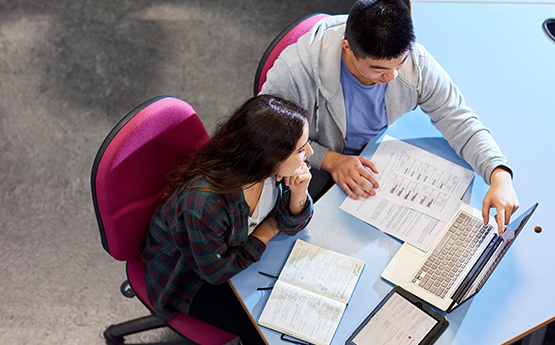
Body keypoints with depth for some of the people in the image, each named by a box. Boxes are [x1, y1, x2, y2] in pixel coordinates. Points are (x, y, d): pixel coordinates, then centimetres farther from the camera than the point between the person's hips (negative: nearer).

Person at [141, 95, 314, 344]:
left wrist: (298, 195, -28)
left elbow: (290, 225, -6)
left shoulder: (271, 170, -22)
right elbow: (216, 271, -25)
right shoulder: (204, 202, -42)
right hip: (191, 274, -6)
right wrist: (266, 233, -16)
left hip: (238, 248, 6)